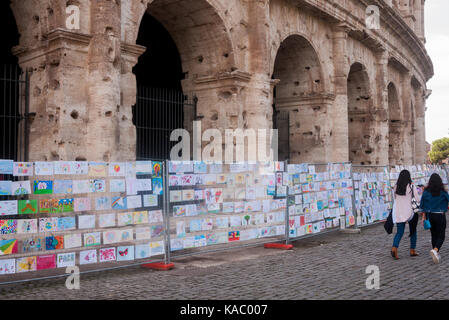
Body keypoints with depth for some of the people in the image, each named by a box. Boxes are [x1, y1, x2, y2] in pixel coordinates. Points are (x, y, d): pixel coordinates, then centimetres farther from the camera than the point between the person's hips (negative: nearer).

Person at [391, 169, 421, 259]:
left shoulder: (396, 187, 2)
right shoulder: (411, 186, -9)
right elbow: (418, 199, -8)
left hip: (397, 213, 3)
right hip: (408, 212, -3)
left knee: (399, 232, 6)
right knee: (413, 231, 17)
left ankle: (394, 248, -17)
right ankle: (412, 250, 21)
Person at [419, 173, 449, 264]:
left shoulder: (426, 192, -4)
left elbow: (423, 205, 0)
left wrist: (423, 217, 6)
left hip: (430, 215, 4)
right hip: (440, 216, -3)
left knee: (434, 235, 16)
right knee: (441, 236, 2)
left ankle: (437, 255, 21)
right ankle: (435, 250, -24)